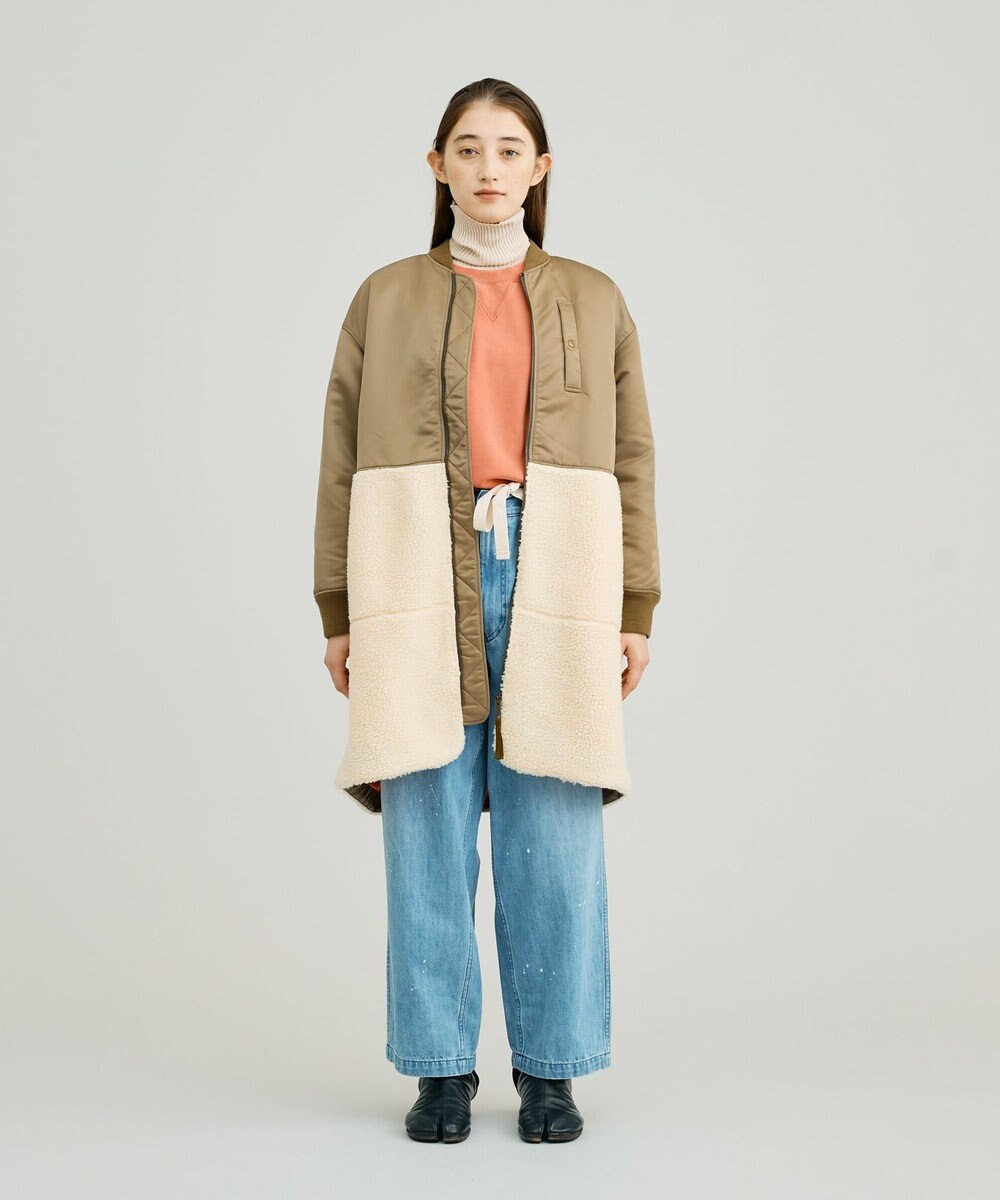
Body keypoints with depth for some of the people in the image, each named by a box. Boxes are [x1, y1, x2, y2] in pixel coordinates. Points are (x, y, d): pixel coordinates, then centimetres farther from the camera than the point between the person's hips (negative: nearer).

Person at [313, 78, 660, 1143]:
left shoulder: (593, 299, 13)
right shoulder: (384, 298, 11)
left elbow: (628, 460, 10)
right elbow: (344, 463, 9)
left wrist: (634, 611, 3)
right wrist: (341, 614, 2)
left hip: (555, 579, 0)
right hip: (420, 581, 0)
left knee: (553, 828, -2)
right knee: (429, 824, -1)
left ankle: (549, 1069, 10)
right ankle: (441, 1068, 9)